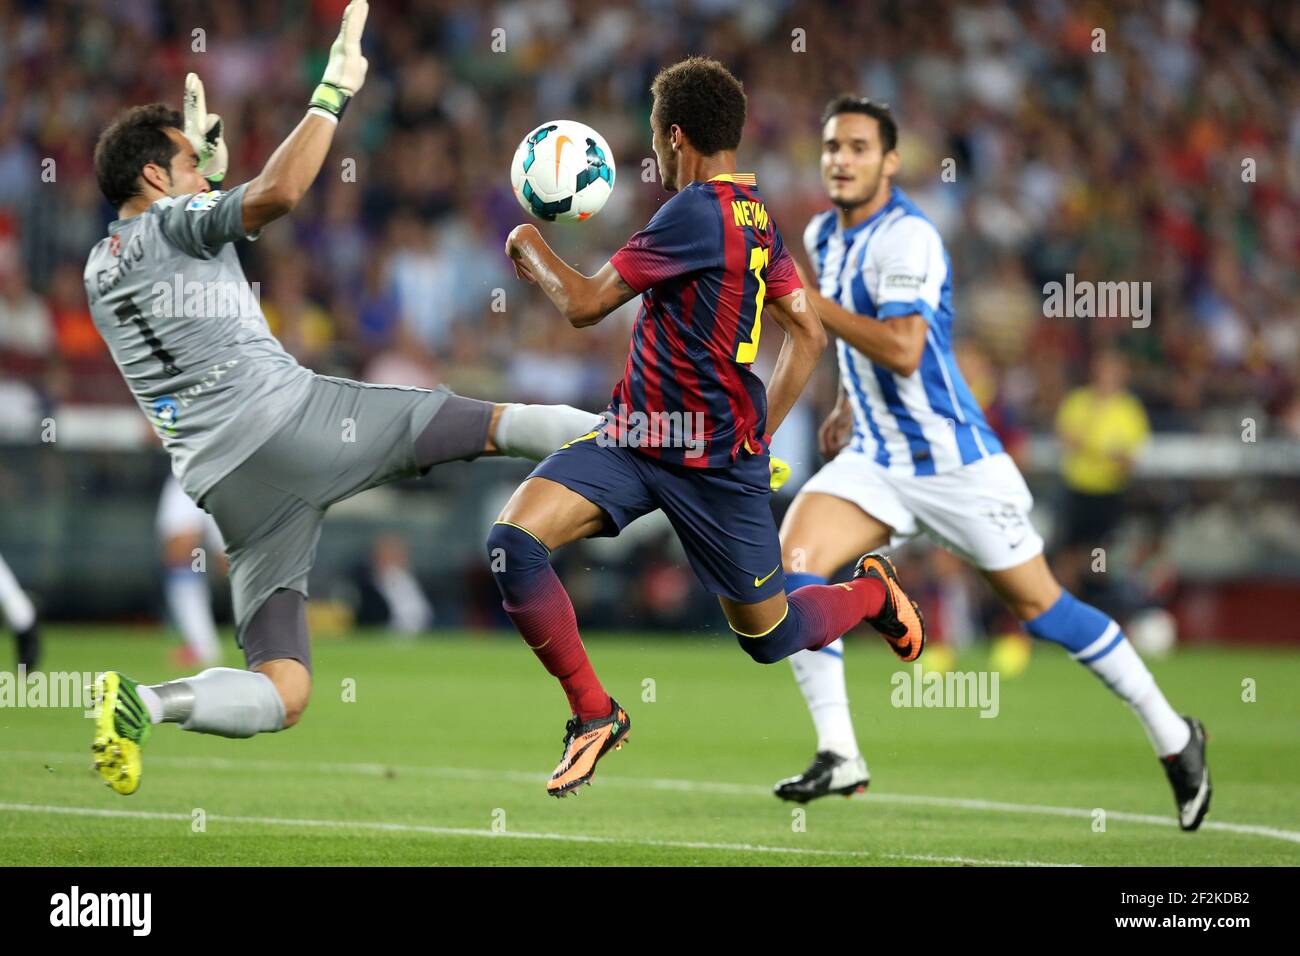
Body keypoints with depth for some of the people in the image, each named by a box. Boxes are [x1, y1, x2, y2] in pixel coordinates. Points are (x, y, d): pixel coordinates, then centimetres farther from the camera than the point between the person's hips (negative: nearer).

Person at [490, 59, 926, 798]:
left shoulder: (695, 212, -20)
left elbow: (583, 303, -15)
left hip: (716, 463, -8)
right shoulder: (755, 215, 7)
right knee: (514, 543, -11)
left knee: (769, 637, 9)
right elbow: (809, 335, 13)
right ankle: (593, 714, -1)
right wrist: (760, 427, 16)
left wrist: (531, 247, 4)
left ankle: (873, 593, 38)